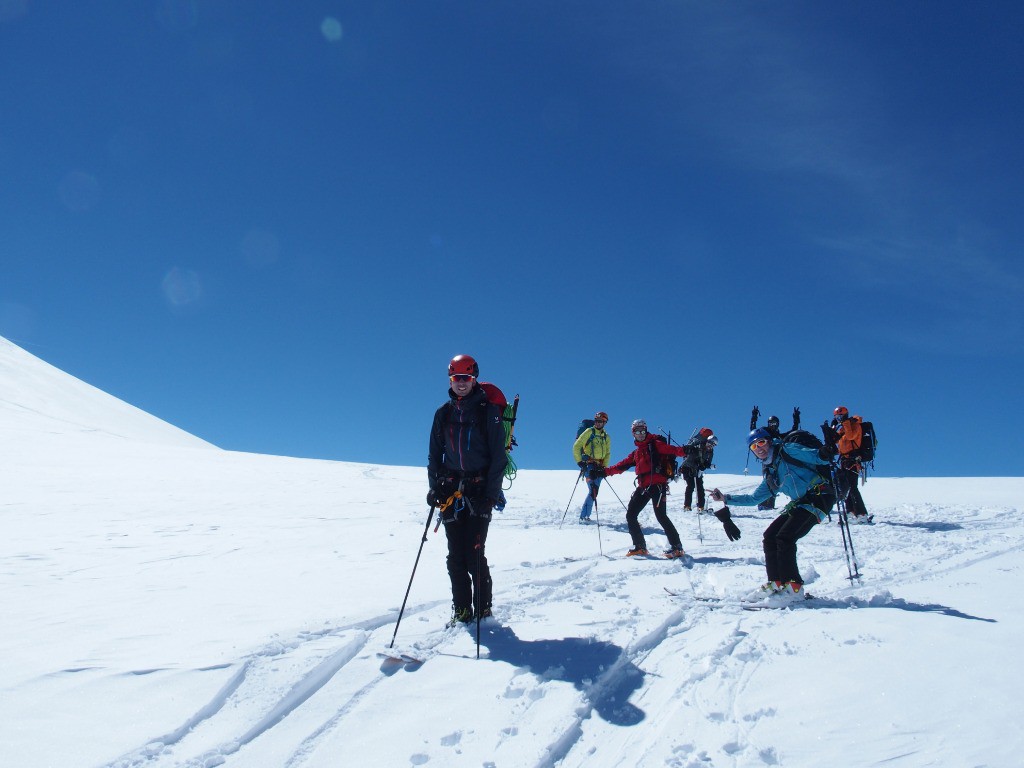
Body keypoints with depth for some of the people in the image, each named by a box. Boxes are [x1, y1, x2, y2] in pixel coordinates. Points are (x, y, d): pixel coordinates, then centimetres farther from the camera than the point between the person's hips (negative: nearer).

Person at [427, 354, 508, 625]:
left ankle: (483, 609, 5)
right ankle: (461, 610, 12)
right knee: (455, 556, 3)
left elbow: (498, 455, -4)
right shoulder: (443, 413, 10)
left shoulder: (488, 411, -1)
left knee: (474, 554, -8)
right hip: (451, 491, 4)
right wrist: (434, 486, 3)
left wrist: (491, 494, -10)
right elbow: (434, 453, 15)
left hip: (479, 490, -4)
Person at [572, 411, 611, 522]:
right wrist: (580, 462, -12)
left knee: (594, 491, 1)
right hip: (588, 465, -5)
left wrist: (604, 467, 9)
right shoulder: (589, 432, 0)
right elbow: (576, 447, -4)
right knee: (592, 490, -20)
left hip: (599, 466, 6)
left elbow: (607, 453, 23)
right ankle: (584, 516, -18)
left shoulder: (606, 437, 16)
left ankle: (584, 516, 7)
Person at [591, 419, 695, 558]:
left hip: (657, 484, -7)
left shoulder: (654, 444, 5)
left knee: (661, 515, -15)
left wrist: (684, 450, -31)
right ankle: (640, 546, 11)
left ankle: (677, 547, -9)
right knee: (630, 515, 4)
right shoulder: (636, 452, 24)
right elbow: (621, 466, 24)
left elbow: (671, 450, -10)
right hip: (643, 486, 7)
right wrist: (604, 472, 19)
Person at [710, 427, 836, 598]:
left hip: (819, 496, -8)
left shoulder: (788, 451, -1)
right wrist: (725, 498, 23)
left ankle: (793, 585, -11)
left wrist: (823, 454, -38)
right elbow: (753, 498, 28)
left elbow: (815, 456, -14)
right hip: (800, 503, 9)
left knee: (784, 537, -17)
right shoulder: (770, 474, 21)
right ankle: (776, 582, 4)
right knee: (770, 536, 2)